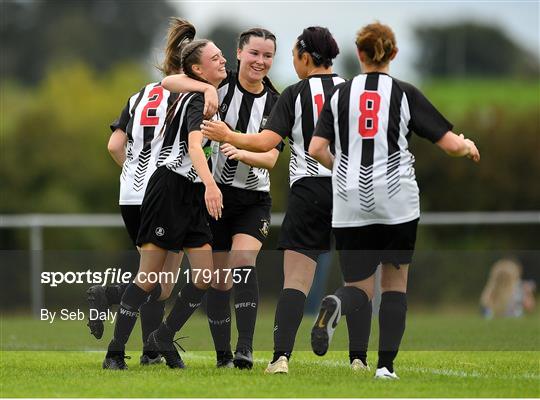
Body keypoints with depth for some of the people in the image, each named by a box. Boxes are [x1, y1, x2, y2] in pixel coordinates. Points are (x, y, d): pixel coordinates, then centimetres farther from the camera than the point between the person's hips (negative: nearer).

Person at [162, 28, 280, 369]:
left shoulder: (275, 103, 0)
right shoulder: (220, 85, -5)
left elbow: (271, 158, -6)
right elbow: (168, 82, -15)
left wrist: (241, 153, -26)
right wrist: (205, 87, -32)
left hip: (254, 197, 0)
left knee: (243, 262, -21)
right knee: (219, 278, 2)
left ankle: (246, 348, -25)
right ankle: (223, 354, 12)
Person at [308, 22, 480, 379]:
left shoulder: (341, 94, 6)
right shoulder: (405, 94, 1)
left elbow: (317, 149, -1)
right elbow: (451, 144, -1)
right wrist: (468, 146, 22)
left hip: (350, 201, 1)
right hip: (397, 201, -1)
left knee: (359, 285, 8)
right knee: (395, 281, 14)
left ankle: (337, 306, -28)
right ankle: (386, 364, 5)